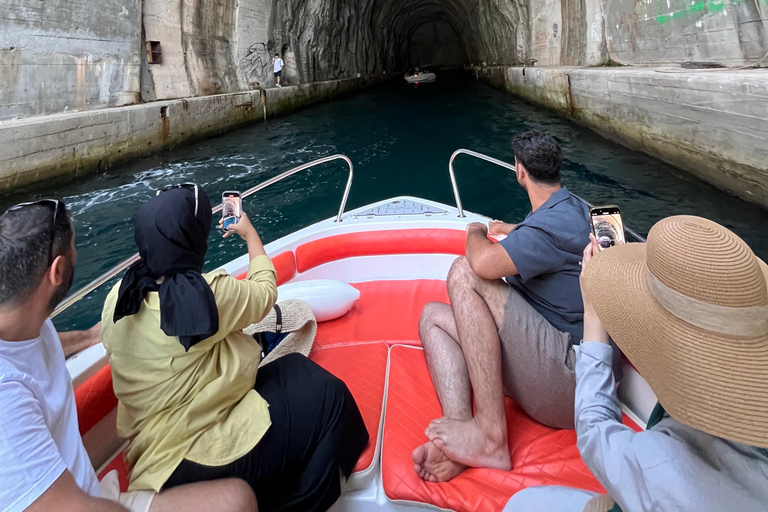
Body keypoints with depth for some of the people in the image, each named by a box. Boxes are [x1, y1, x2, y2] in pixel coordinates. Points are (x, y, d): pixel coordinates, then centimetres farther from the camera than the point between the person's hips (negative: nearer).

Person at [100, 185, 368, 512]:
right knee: (326, 395, 4)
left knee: (295, 369, 17)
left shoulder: (117, 299, -5)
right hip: (204, 459, -7)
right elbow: (265, 291, -1)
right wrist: (249, 232, 14)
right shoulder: (211, 293, -22)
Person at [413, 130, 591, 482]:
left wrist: (476, 232, -7)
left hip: (570, 373, -11)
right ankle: (459, 438, -18)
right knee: (433, 316, 5)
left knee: (465, 273, -22)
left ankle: (490, 435, -23)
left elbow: (484, 263, -31)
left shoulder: (556, 221, -16)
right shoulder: (571, 207, 18)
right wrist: (509, 230, 57)